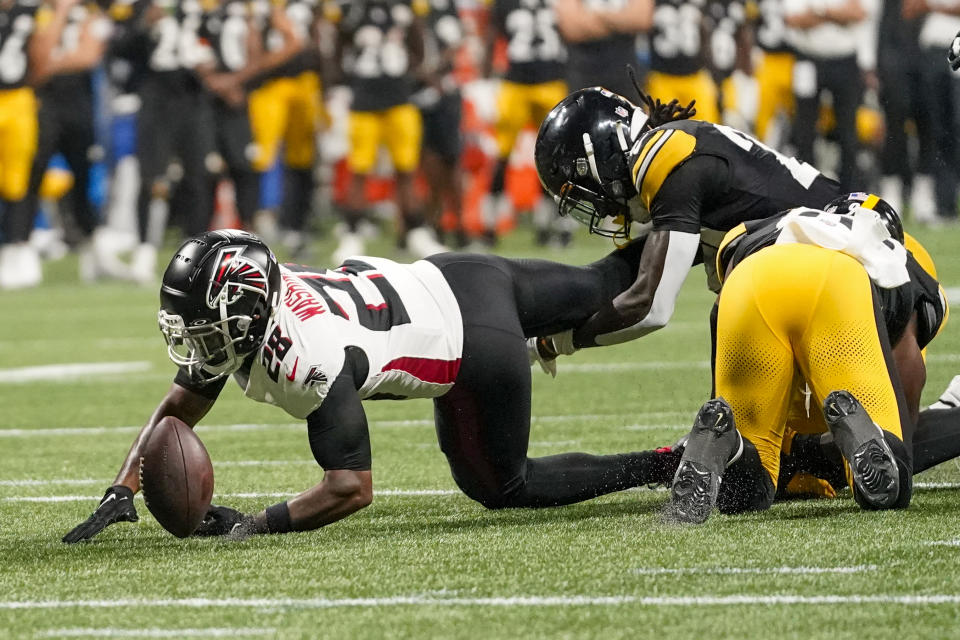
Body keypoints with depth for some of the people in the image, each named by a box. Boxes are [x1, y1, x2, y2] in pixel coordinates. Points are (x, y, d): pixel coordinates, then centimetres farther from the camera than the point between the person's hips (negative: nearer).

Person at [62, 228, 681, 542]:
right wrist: (122, 492, -11)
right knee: (594, 289, 31)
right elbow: (181, 406, -1)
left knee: (502, 486, 10)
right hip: (448, 277, 7)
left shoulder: (311, 360, -36)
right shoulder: (246, 301, -13)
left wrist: (257, 525, -31)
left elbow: (353, 488, -34)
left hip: (477, 344, -7)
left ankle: (668, 467, 11)